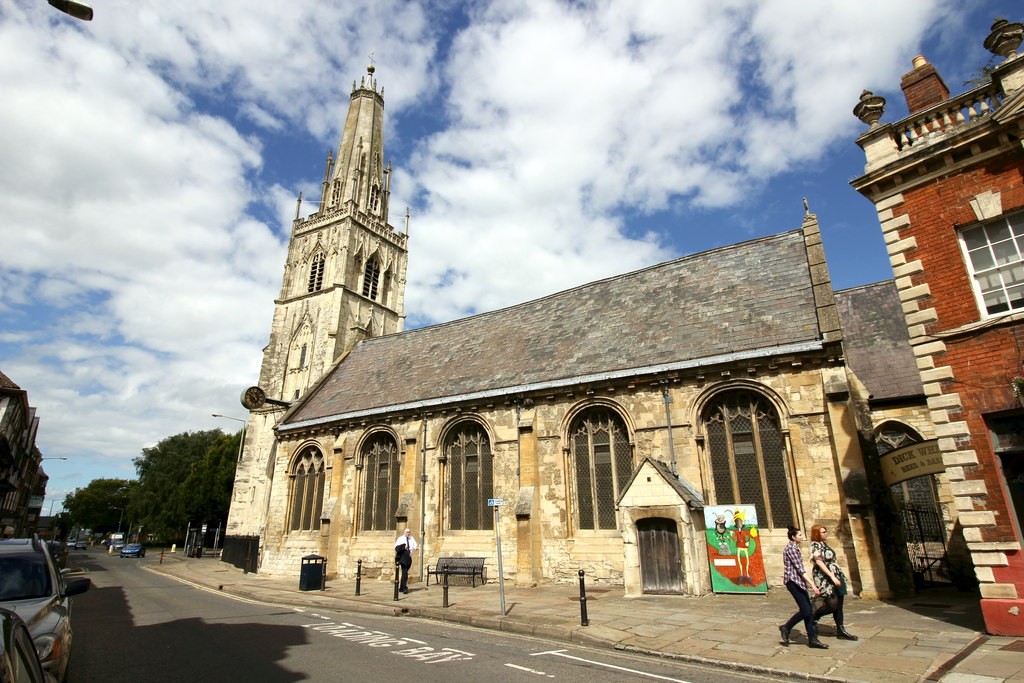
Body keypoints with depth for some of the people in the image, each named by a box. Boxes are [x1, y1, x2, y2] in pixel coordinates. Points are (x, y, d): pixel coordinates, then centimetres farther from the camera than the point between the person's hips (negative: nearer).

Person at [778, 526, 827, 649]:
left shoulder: (795, 547, 16)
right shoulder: (791, 547, -14)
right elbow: (800, 569, -19)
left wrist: (808, 583, 24)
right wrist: (812, 585, -21)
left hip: (799, 581, 9)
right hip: (793, 581, -9)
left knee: (809, 611, 5)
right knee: (805, 610, -10)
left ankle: (812, 639, 9)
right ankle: (786, 628, 5)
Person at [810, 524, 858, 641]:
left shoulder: (824, 543, 15)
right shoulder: (815, 545, -11)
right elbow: (819, 562, -20)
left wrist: (837, 576, 18)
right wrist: (832, 576, -25)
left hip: (836, 577, 9)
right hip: (825, 579, -9)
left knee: (839, 605, 8)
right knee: (832, 605, -10)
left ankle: (841, 631, 15)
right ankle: (813, 618, 11)